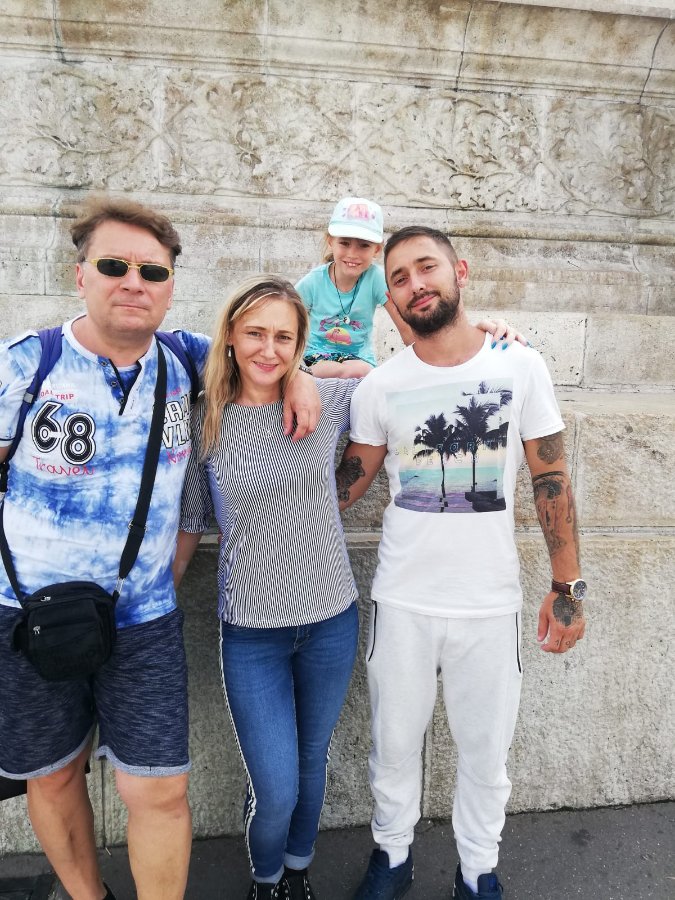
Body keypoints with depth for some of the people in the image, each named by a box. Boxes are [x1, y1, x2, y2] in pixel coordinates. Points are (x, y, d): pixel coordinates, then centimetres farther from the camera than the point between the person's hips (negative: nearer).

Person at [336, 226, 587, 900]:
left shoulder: (521, 367, -5)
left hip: (491, 604, 0)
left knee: (485, 751, 17)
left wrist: (567, 584, -3)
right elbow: (350, 480, 5)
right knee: (394, 744, 17)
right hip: (402, 603, 1)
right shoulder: (380, 386, -4)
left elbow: (550, 477, -2)